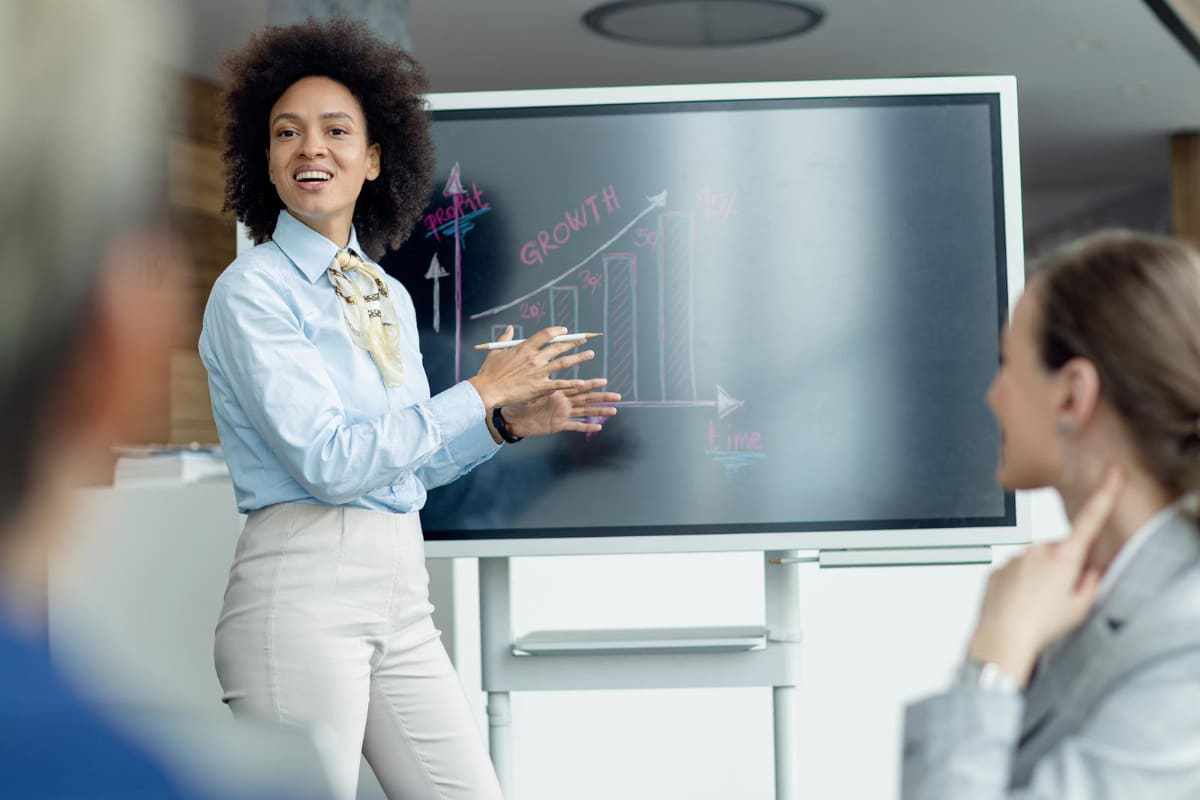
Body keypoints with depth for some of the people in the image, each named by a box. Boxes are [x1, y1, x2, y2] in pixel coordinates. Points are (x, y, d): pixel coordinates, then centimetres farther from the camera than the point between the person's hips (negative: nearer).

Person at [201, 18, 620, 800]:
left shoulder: (391, 297, 15)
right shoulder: (252, 290, -7)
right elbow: (329, 462, -17)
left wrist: (509, 424, 8)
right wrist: (480, 393, -11)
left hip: (401, 594, 7)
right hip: (302, 587, -7)